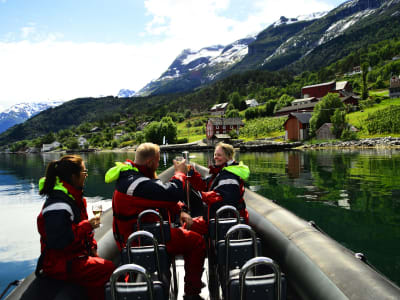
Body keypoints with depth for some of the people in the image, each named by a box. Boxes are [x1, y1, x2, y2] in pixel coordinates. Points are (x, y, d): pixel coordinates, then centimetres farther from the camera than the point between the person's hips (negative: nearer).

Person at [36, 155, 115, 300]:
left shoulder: (72, 197, 10)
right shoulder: (58, 204, -23)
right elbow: (57, 241, -28)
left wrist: (91, 246, 8)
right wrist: (87, 226, -22)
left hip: (75, 256, 9)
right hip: (61, 265, -9)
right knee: (109, 269, -18)